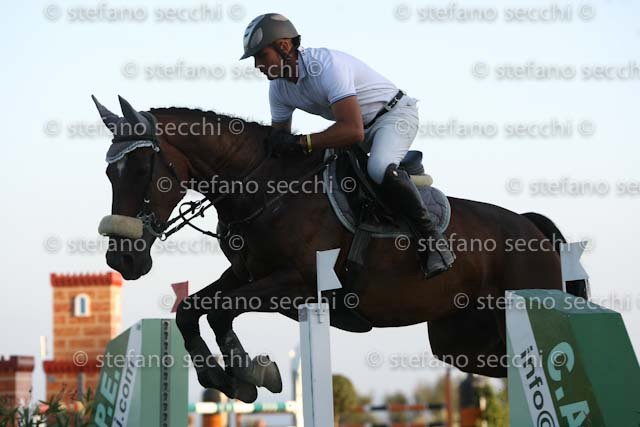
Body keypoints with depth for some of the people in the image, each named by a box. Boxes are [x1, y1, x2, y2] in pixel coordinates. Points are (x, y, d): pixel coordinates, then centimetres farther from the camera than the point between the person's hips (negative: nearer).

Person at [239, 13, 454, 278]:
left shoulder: (326, 64, -33)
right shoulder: (278, 87, -6)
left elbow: (353, 131, -40)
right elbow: (278, 139, 6)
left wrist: (300, 143, -40)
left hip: (395, 113, -9)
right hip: (359, 125, 9)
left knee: (378, 168, -36)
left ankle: (430, 236, -22)